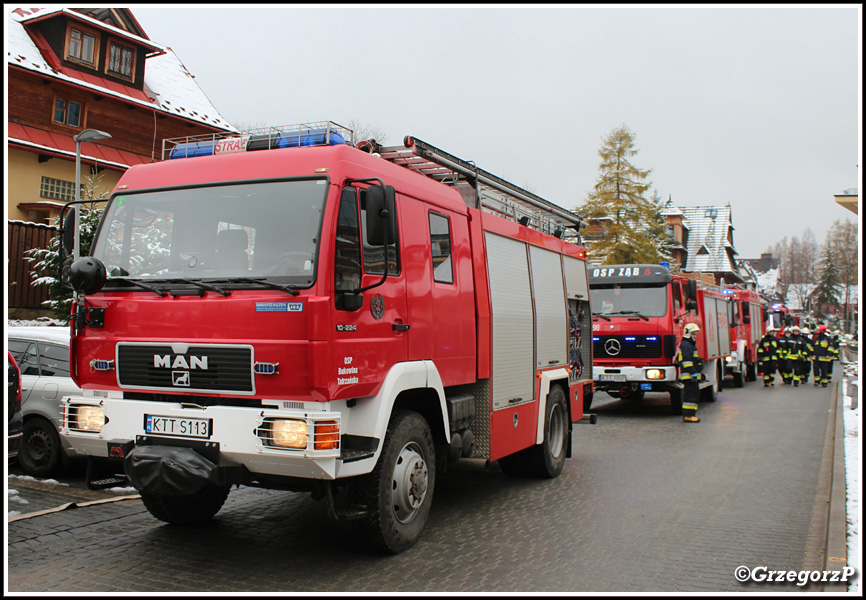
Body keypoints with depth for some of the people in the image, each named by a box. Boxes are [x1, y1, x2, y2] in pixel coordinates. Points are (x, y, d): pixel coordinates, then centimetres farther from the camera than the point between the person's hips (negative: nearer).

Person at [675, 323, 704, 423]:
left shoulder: (690, 345, 24)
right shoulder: (685, 345, -11)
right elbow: (686, 360, -19)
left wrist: (698, 373, 28)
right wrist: (693, 373, -23)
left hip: (693, 376, 11)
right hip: (688, 375, -11)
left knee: (694, 394, 12)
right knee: (690, 395, -11)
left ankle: (691, 414, 17)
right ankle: (688, 415, -12)